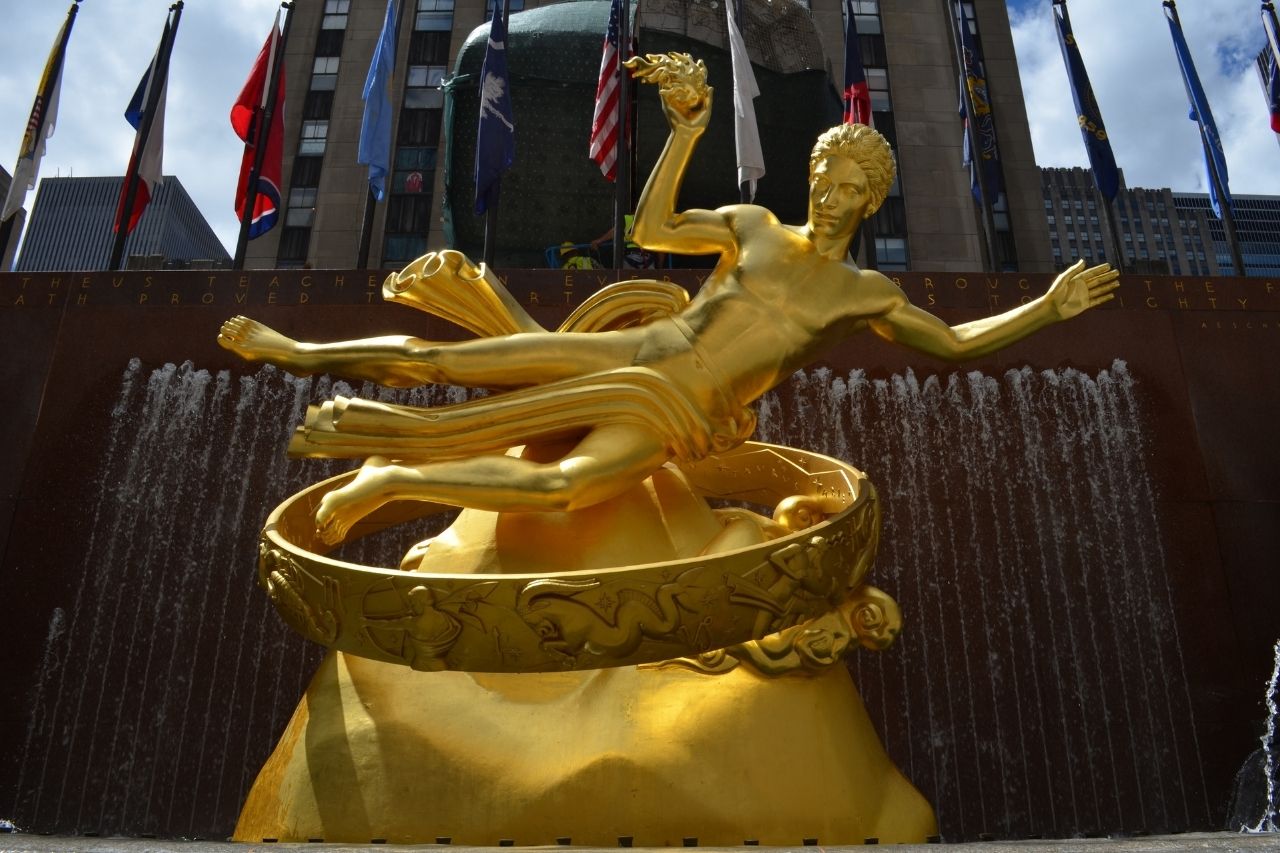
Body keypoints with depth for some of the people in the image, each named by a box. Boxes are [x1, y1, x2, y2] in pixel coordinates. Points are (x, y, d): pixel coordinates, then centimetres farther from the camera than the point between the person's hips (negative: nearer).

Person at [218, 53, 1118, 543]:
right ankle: (297, 351, 16)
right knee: (437, 360, -5)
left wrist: (1048, 306, 7)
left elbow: (955, 342, 12)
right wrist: (689, 129, 3)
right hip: (625, 355, 2)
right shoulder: (754, 224, 11)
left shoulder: (866, 293, 9)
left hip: (668, 415, -2)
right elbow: (652, 229, 7)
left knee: (562, 485, -35)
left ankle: (389, 473, -19)